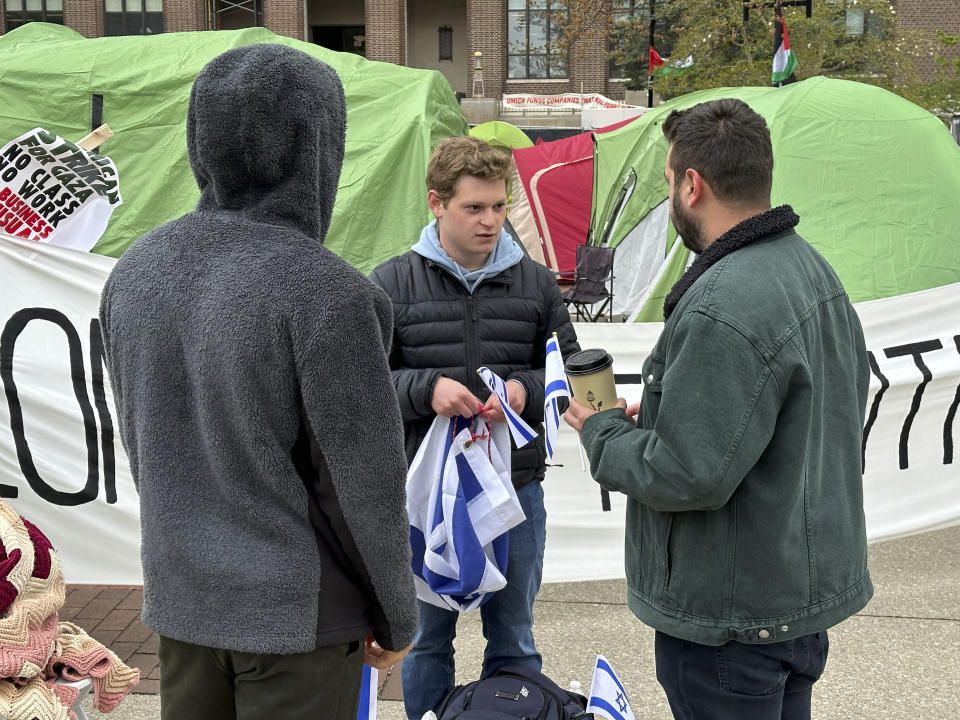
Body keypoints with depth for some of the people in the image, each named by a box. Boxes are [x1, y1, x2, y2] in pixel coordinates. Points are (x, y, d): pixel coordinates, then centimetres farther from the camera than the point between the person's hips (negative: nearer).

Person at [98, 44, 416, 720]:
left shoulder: (138, 270, -4)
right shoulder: (324, 291, -23)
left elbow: (146, 439, 7)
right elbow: (367, 480, -18)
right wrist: (397, 614, -3)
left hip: (185, 595, 6)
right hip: (301, 607, -5)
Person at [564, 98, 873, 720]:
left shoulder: (722, 309, -28)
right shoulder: (813, 267, 5)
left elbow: (686, 478, -28)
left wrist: (603, 432, -7)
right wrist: (659, 414, 11)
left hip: (733, 615, -10)